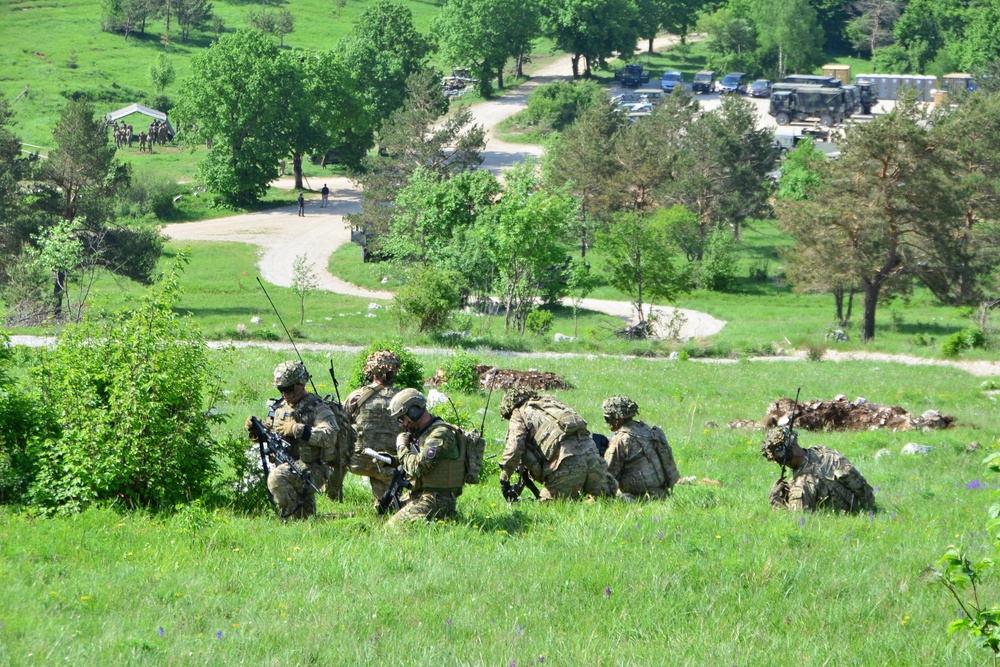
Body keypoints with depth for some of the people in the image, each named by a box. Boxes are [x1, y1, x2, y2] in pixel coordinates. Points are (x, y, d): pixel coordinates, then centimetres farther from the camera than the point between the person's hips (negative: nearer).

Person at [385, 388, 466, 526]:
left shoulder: (440, 434, -17)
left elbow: (418, 467, -24)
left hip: (436, 500, -10)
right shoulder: (421, 432, 15)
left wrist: (402, 447, -9)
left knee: (395, 525, -23)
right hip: (418, 495, 10)